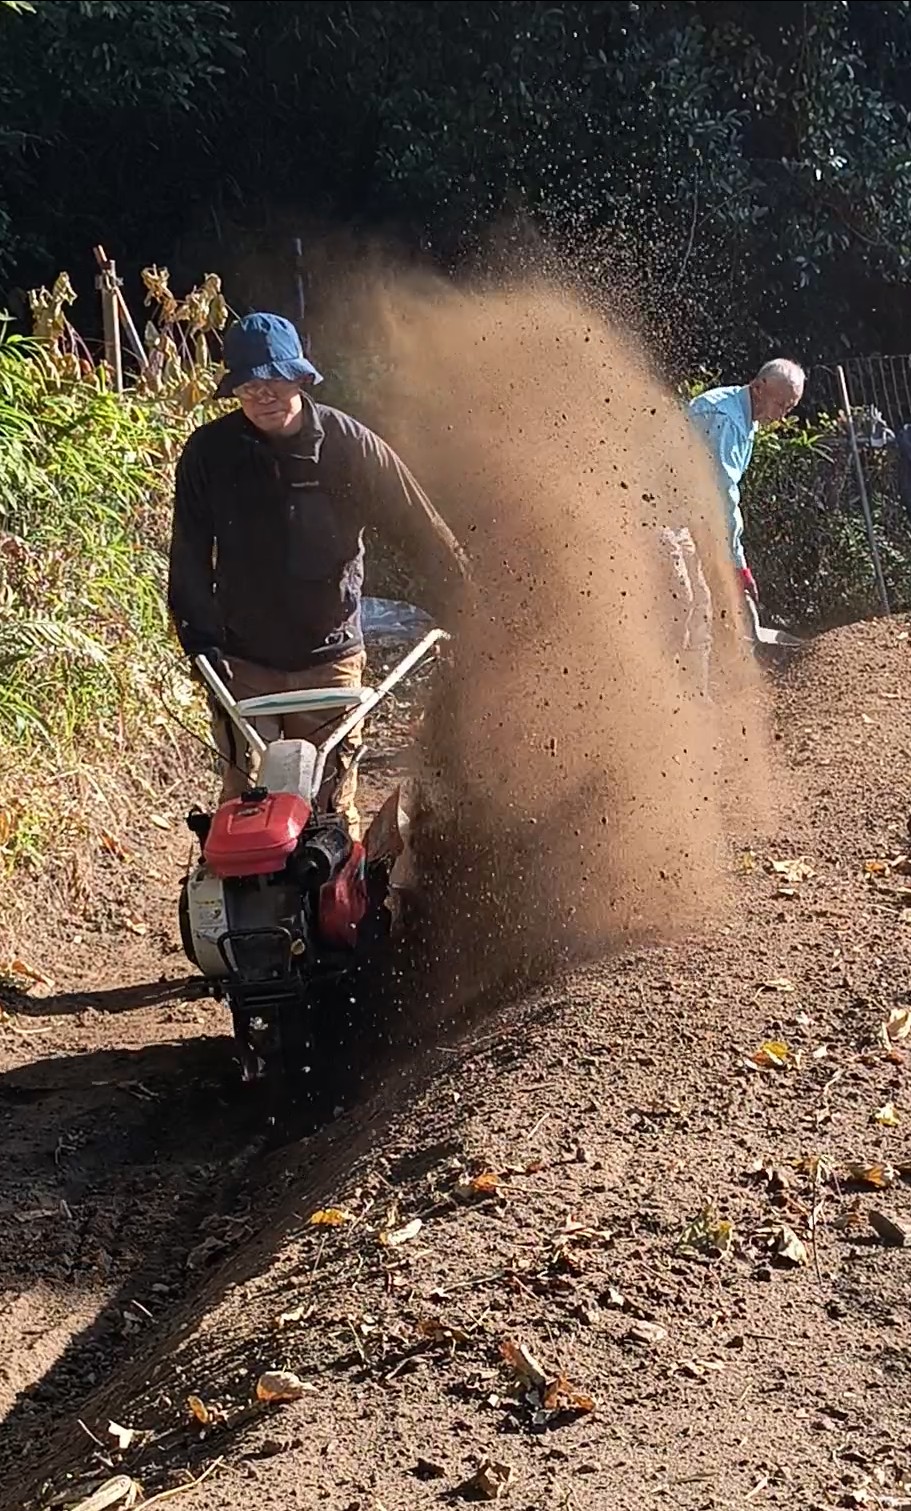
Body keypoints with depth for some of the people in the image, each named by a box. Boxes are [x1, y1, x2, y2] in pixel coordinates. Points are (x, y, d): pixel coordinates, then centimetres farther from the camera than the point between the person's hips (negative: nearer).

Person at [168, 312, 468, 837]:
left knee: (332, 798, 4)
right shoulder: (209, 453, -5)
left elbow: (421, 529, -3)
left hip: (328, 655, -1)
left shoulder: (349, 444, -8)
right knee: (243, 797, -1)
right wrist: (201, 637, -12)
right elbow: (190, 557, -2)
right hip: (242, 660, 1)